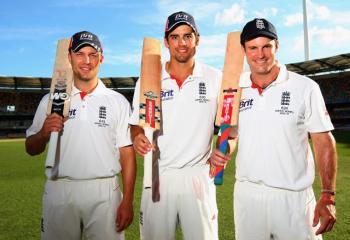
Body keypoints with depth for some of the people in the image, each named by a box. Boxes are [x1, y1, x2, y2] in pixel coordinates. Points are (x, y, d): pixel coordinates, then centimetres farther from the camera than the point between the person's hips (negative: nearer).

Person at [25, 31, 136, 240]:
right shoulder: (51, 100, 7)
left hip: (105, 192, -1)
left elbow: (127, 153, 0)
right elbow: (31, 149, 10)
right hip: (59, 191, 2)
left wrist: (127, 200, -7)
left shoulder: (118, 101, 3)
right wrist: (43, 133, -12)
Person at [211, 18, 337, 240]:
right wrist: (220, 151, -4)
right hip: (246, 193, 3)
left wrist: (328, 196, -9)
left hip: (294, 196, -2)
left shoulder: (306, 88, -5)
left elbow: (324, 142, -4)